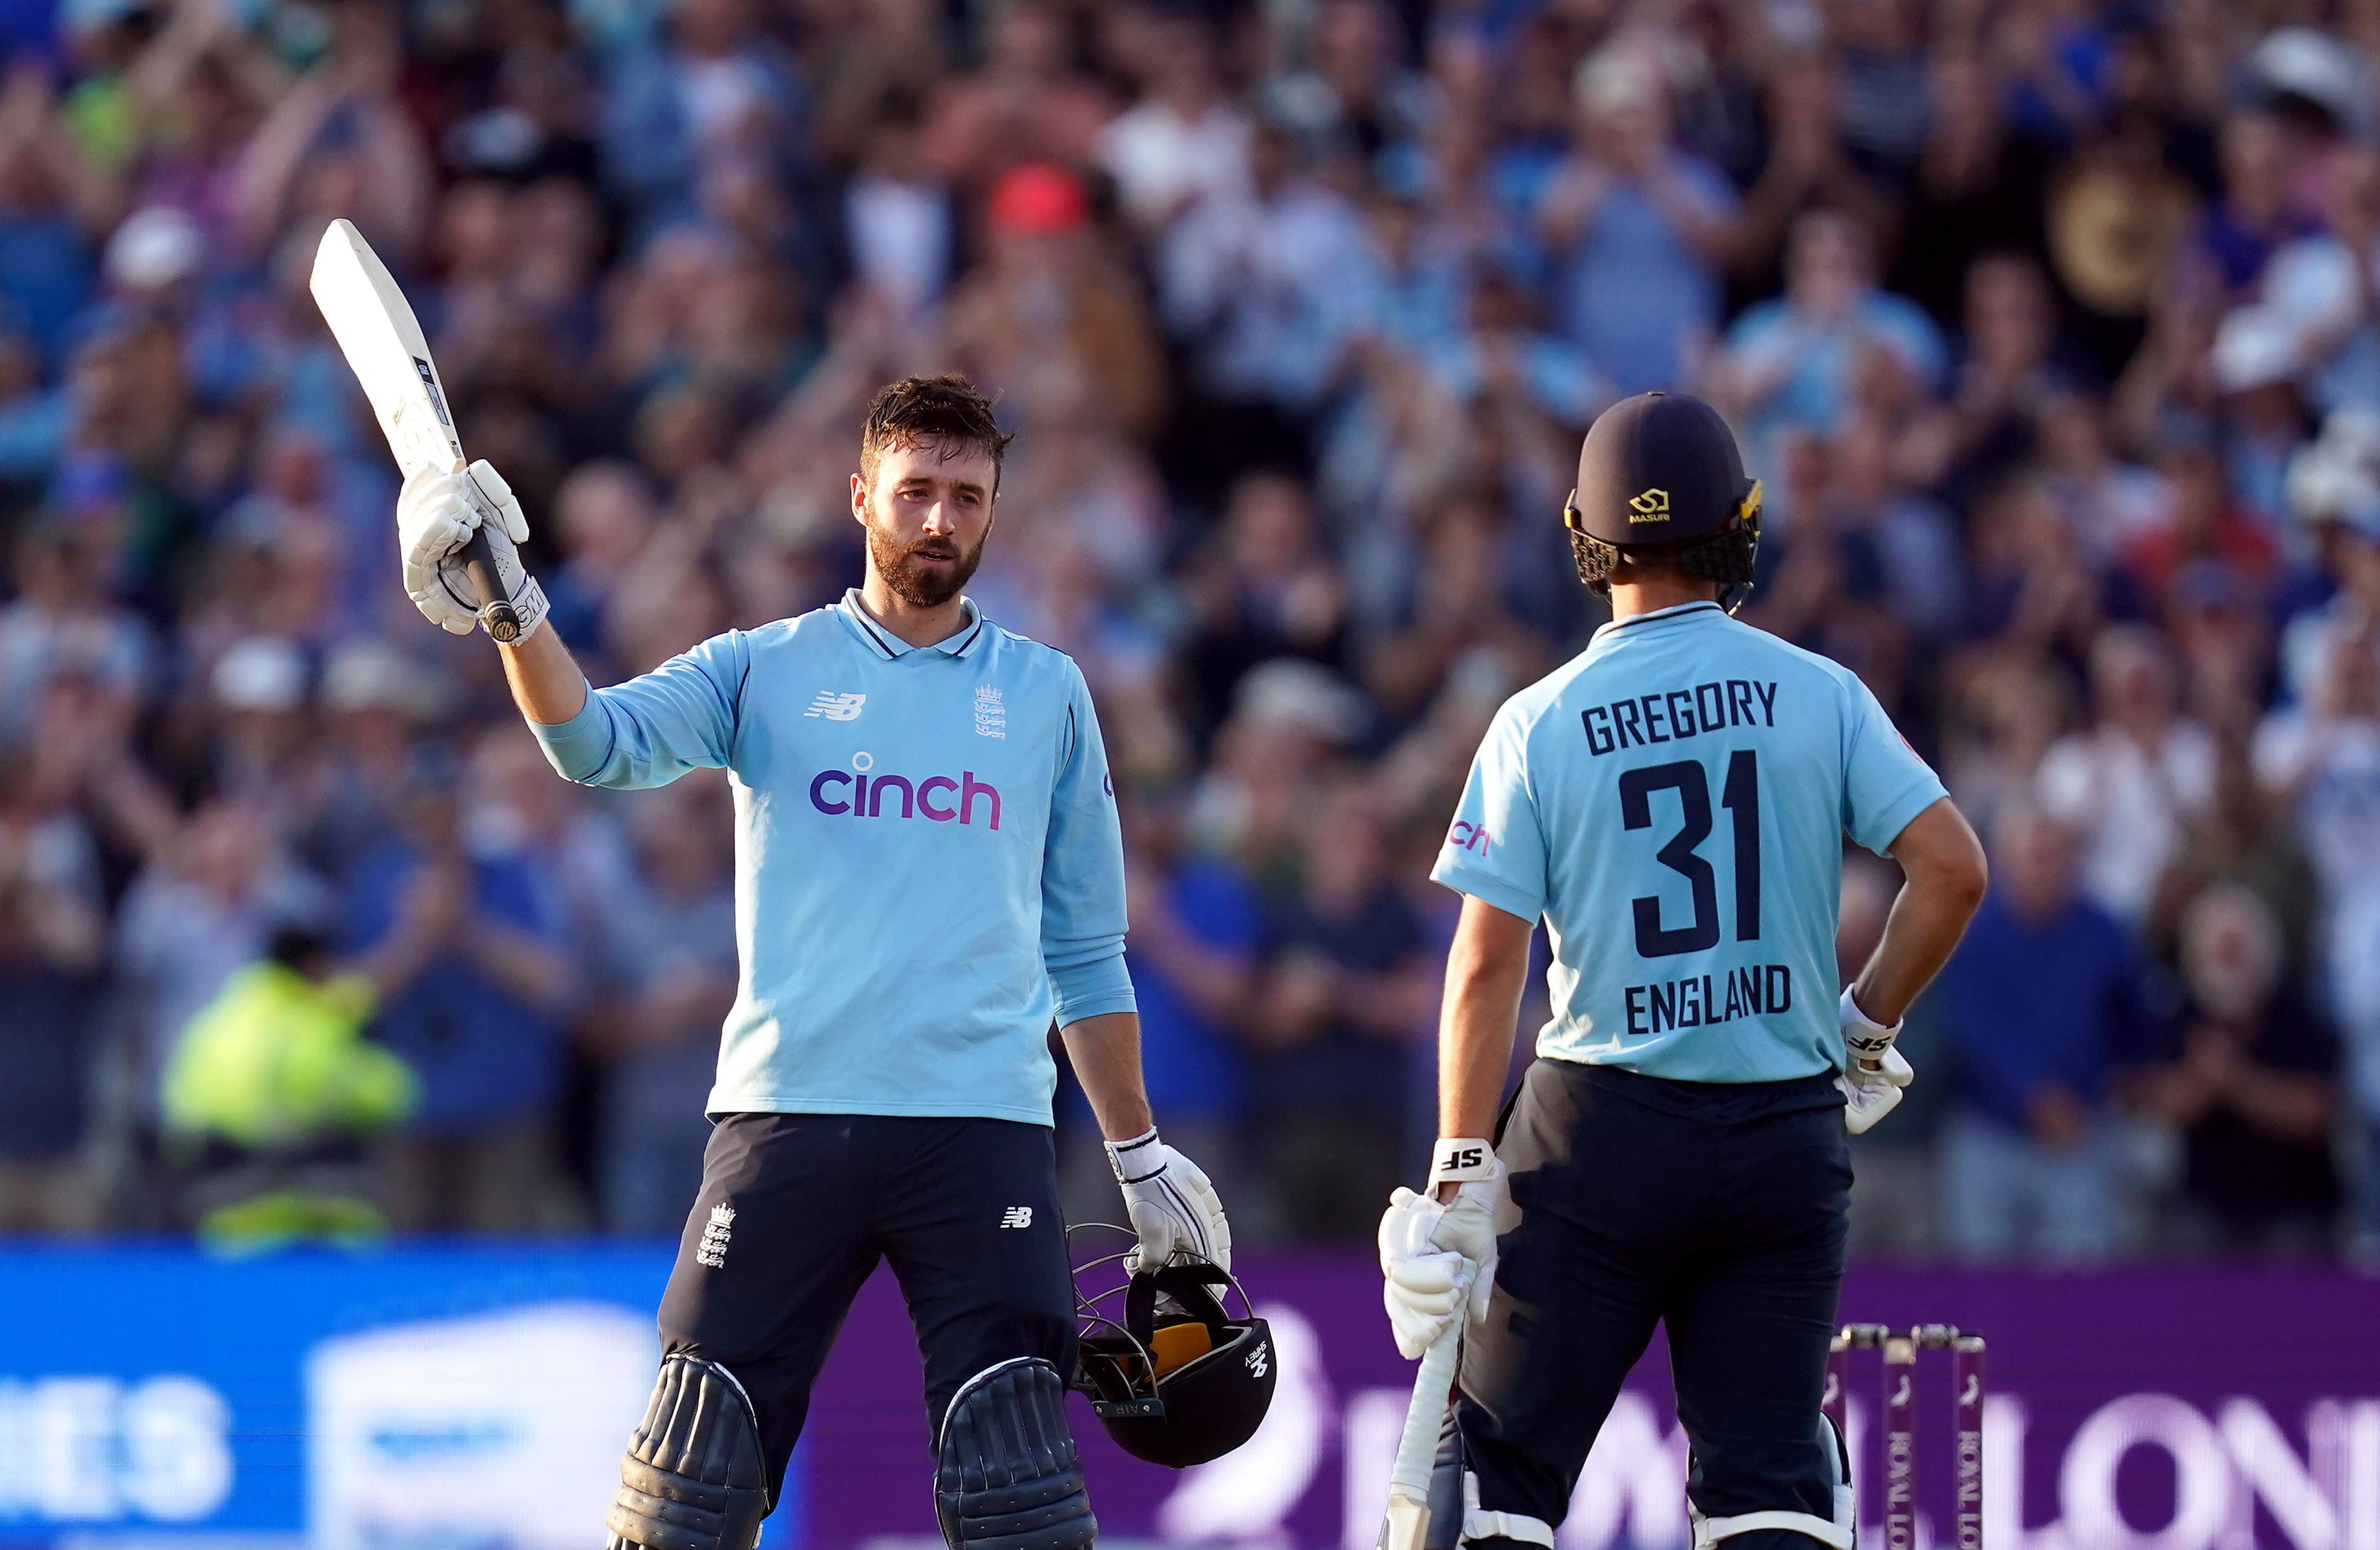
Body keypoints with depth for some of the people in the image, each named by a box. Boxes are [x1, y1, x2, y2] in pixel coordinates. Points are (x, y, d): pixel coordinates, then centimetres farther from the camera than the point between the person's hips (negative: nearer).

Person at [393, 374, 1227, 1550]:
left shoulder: (1046, 694, 15)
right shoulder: (763, 671, 10)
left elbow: (1087, 953, 20)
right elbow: (598, 741, -9)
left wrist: (1140, 1155, 19)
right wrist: (511, 608, -27)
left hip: (982, 1132, 1)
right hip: (784, 1119, -1)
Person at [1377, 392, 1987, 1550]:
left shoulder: (1540, 723, -2)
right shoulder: (1820, 697, 1)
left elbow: (1486, 966, -6)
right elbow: (1953, 869, -6)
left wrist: (1461, 1173, -3)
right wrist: (1866, 1030, 8)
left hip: (1601, 1127, -1)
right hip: (1788, 1134, 1)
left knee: (1505, 1456, 6)